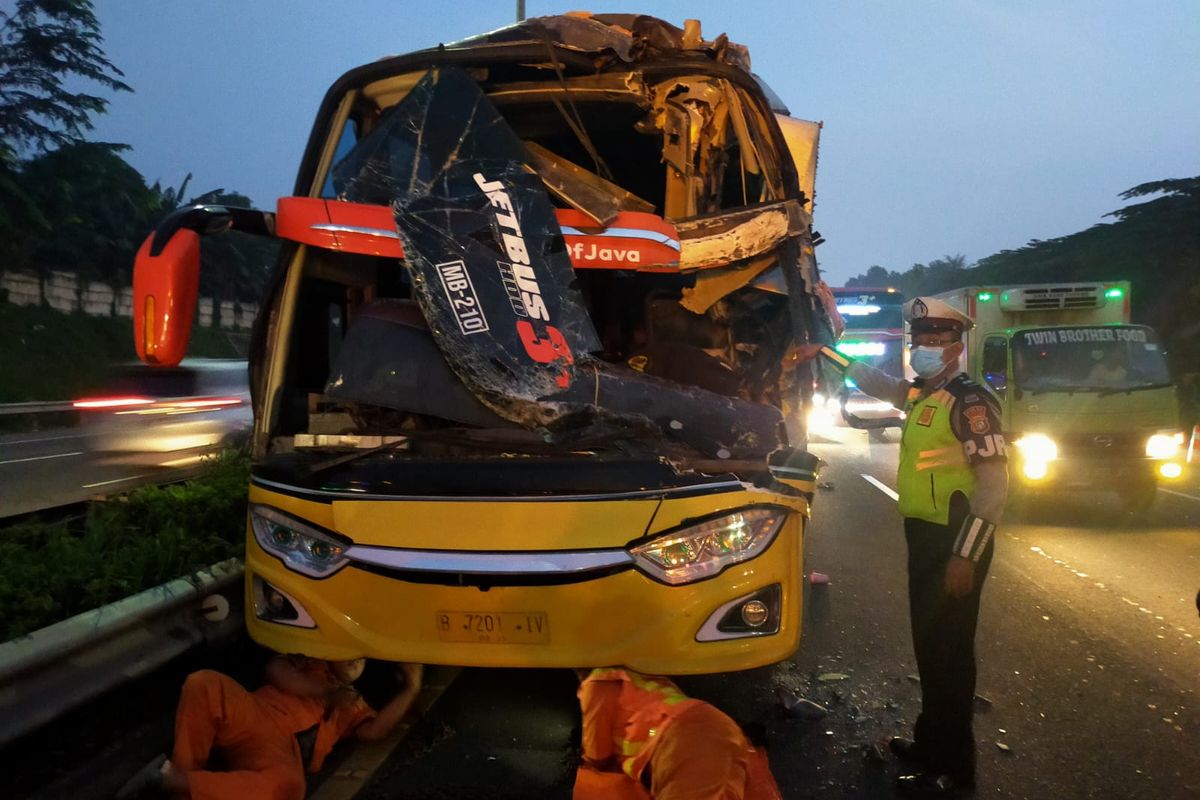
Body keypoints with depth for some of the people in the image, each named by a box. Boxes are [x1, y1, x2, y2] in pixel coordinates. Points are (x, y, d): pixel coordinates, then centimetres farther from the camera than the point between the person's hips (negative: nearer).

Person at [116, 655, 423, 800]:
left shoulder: (353, 704, 31)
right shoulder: (310, 662, 28)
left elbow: (374, 729, 9)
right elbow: (275, 670, 7)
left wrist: (411, 688, 7)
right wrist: (326, 693, 3)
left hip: (284, 749, 1)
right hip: (252, 717, 0)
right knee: (204, 683, -33)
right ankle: (182, 768, -21)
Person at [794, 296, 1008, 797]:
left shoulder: (969, 401, -15)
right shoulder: (918, 394, 11)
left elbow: (994, 484, -20)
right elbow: (871, 381, 32)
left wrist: (965, 556, -23)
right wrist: (823, 354, 35)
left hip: (955, 542, -9)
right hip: (924, 536, 9)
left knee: (949, 649, -2)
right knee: (928, 643, 16)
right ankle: (931, 741, 30)